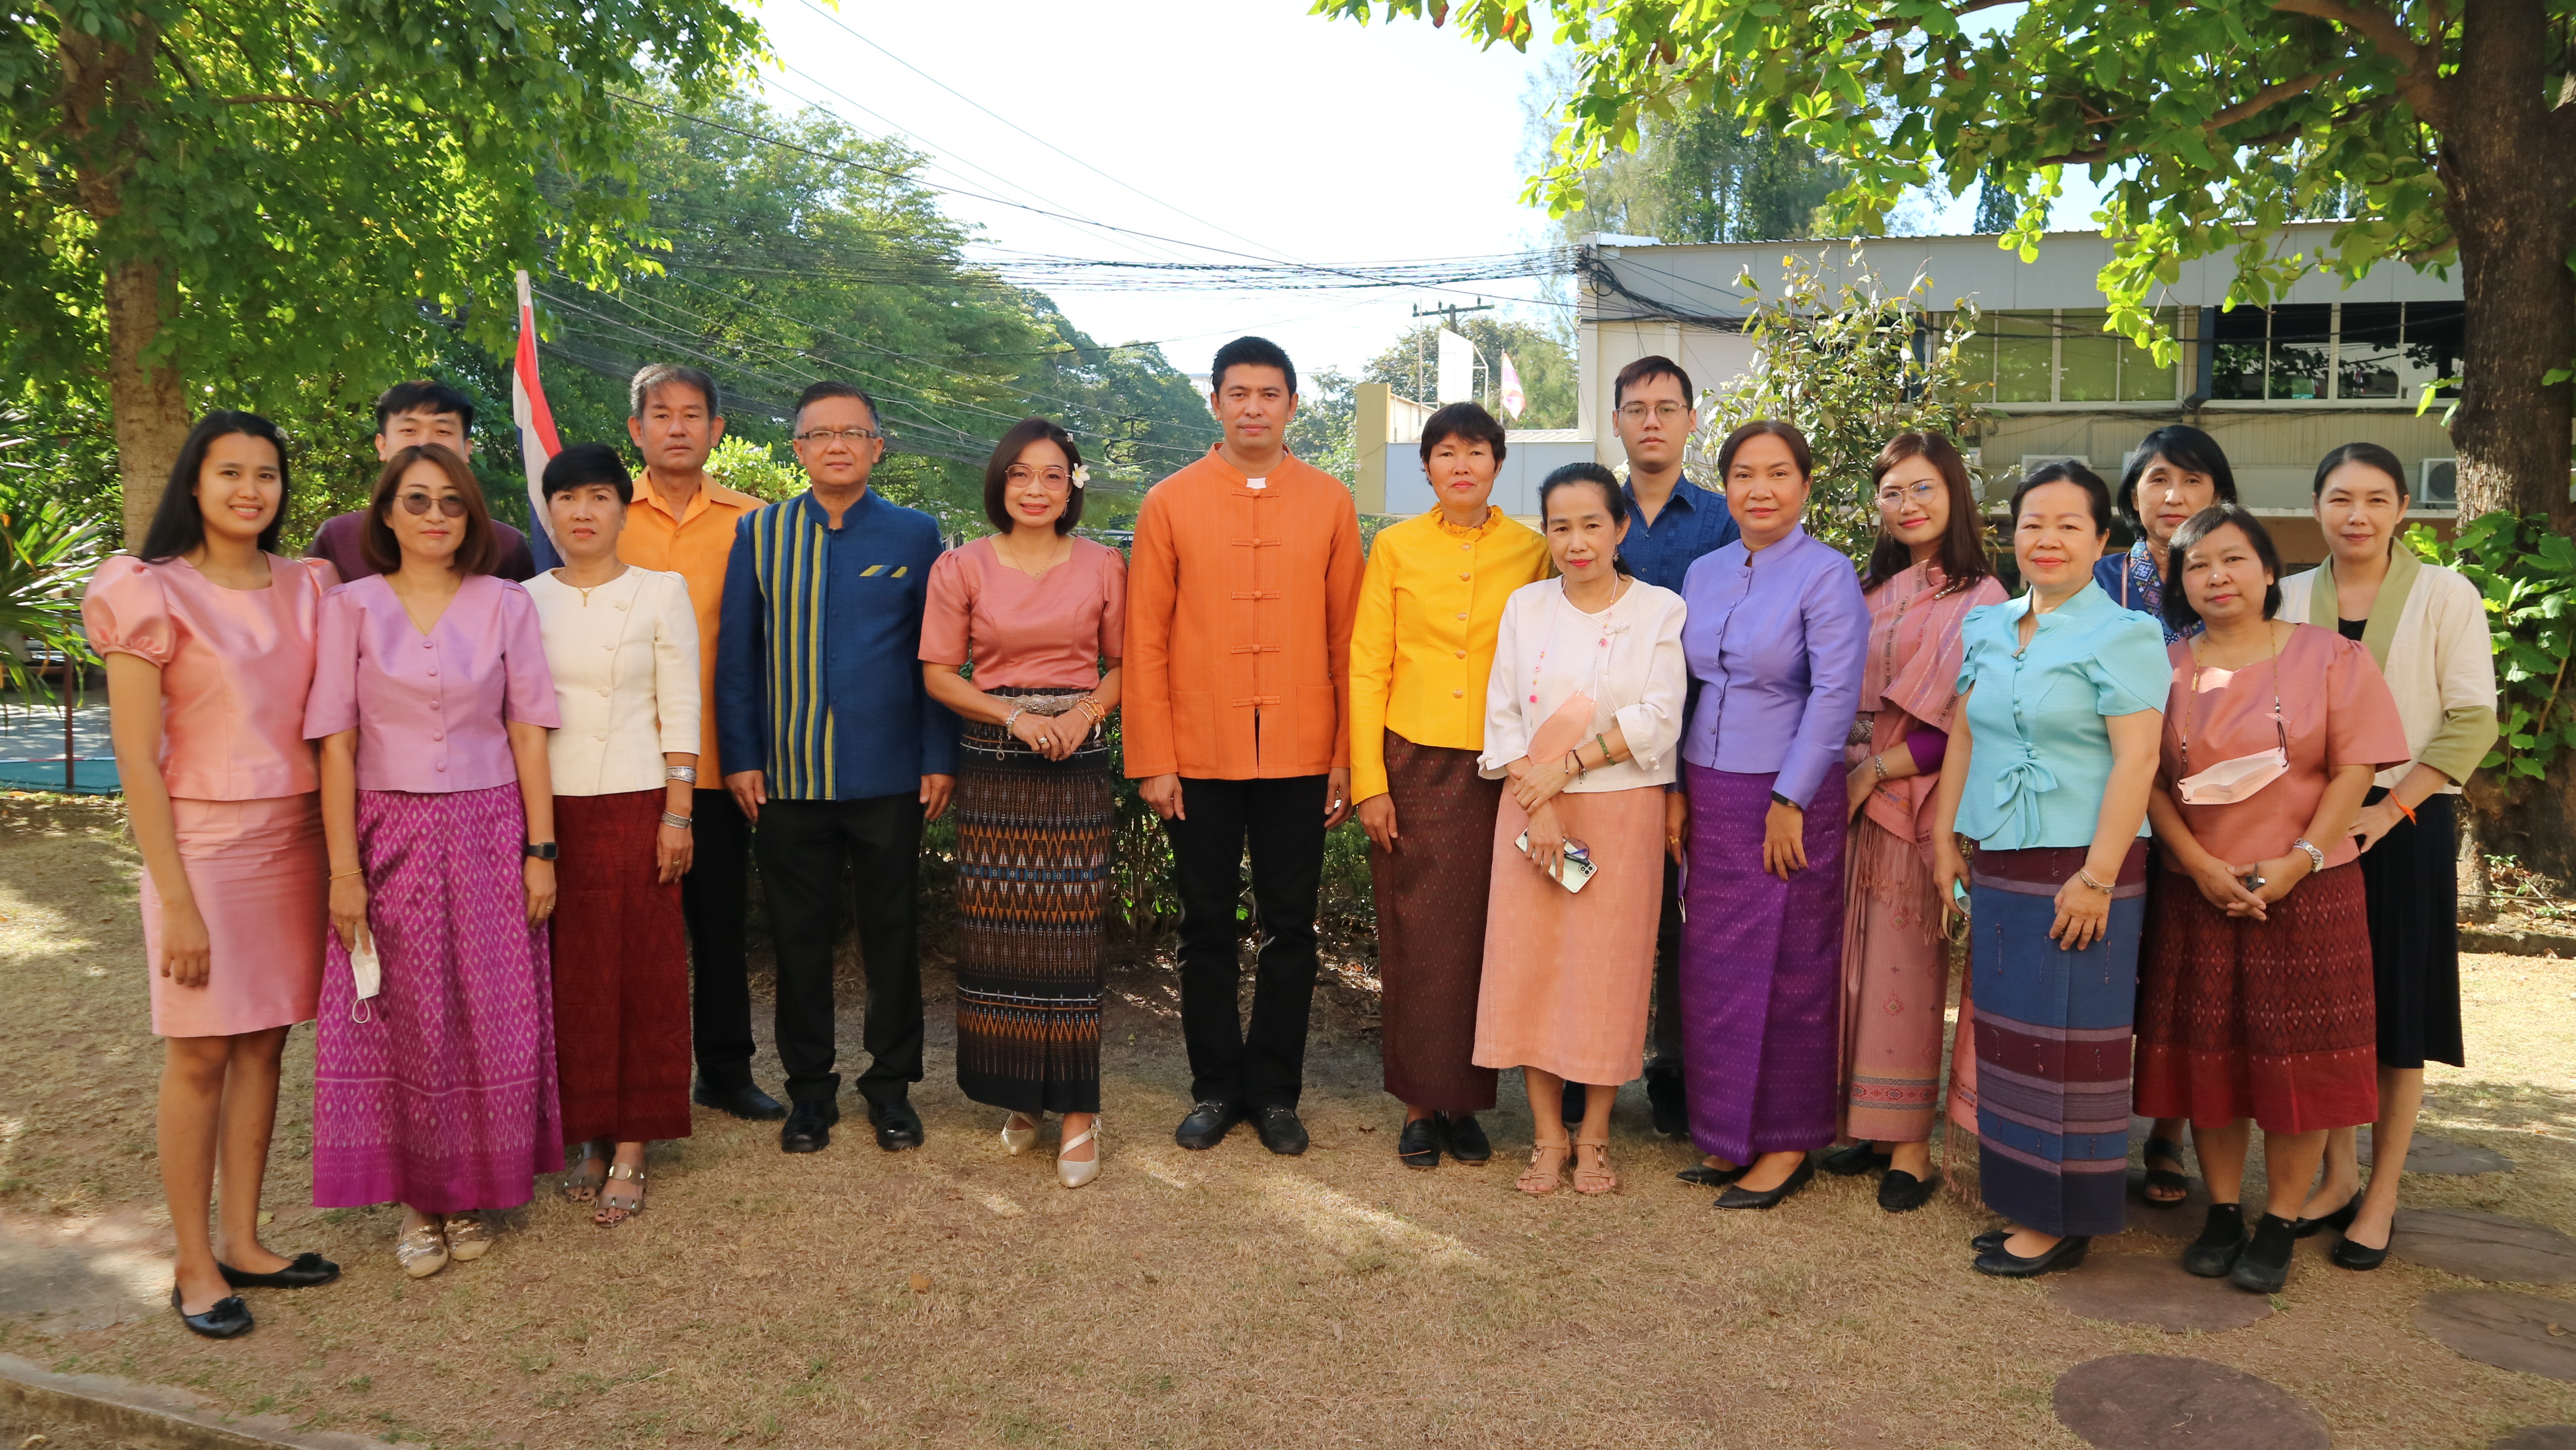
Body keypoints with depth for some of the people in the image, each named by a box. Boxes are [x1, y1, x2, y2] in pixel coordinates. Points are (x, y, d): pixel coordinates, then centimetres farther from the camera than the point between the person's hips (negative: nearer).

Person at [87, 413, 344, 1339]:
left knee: (264, 1044, 9)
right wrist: (177, 900, -13)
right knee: (200, 1053, 1)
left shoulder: (306, 588, 8)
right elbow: (137, 760, -9)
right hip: (202, 841, -4)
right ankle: (194, 1267, 12)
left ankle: (241, 1240, 21)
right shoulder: (152, 592, -6)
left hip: (295, 838, 5)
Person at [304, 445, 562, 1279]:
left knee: (494, 1024, 4)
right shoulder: (351, 608, 1)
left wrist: (539, 851, -2)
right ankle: (418, 1201, 20)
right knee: (406, 1028, 6)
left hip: (490, 834, 1)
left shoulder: (506, 605, 3)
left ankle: (474, 1194, 21)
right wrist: (344, 867, -6)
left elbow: (528, 733, 2)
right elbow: (336, 745, -1)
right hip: (393, 836, 0)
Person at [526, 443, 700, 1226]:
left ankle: (630, 1152, 9)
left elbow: (681, 712, -2)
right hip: (549, 808, 3)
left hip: (634, 803, -2)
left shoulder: (661, 592, 0)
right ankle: (591, 1137, 19)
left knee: (641, 973, 1)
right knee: (569, 977, 5)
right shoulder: (525, 600, 7)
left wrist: (677, 815, -8)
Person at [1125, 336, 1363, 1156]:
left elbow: (1348, 637, 5)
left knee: (1290, 930, 8)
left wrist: (1348, 756, 0)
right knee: (1207, 929, 9)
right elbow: (1144, 640, 1)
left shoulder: (1330, 502, 4)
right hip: (1200, 758, 0)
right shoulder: (1170, 504, 2)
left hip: (1300, 757, 1)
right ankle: (1216, 1089, 24)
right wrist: (1152, 761, -4)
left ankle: (1274, 1091, 22)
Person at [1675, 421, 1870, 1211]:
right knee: (1710, 967, 9)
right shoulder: (1704, 573, 10)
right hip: (1709, 794, 6)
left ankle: (1788, 1144, 16)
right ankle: (1729, 1135, 23)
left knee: (1783, 971, 2)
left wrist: (1789, 800, -16)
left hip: (1786, 799, -6)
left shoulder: (1827, 574, -8)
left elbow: (1835, 694, -14)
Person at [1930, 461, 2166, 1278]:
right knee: (2007, 1030, 10)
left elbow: (2136, 760, -14)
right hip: (1999, 864, 6)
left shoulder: (2124, 636, -8)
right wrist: (1945, 838, 9)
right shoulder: (1987, 629, 12)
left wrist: (2097, 877, -19)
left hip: (2081, 866, -6)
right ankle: (2021, 1203, 22)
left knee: (2065, 1037, 0)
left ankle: (2062, 1222, 12)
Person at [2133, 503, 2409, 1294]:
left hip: (2307, 888, -2)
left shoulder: (2329, 655, 1)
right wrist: (2201, 866, -11)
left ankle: (2280, 1225, 13)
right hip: (2198, 890, 2)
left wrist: (2300, 860, -14)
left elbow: (2354, 769, -4)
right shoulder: (2165, 668, 5)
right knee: (2208, 1053, 6)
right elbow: (2149, 781, 1)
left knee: (2296, 1057, 1)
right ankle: (2222, 1212, 20)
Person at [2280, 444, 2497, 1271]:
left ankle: (2381, 1198, 14)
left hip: (2406, 823, -2)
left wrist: (2391, 809, -14)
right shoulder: (2289, 599, 5)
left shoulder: (2445, 596, -3)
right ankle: (2336, 1176, 22)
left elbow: (2471, 722, -6)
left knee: (2397, 1013, 3)